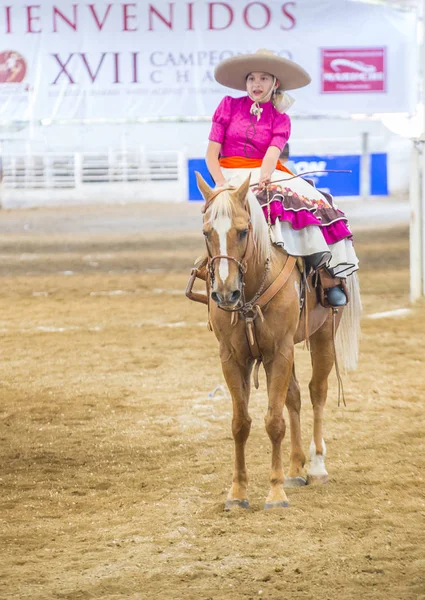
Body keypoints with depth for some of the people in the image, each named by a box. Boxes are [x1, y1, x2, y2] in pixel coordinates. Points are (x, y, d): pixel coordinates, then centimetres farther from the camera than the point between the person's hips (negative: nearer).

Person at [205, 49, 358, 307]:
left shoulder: (280, 119, 10)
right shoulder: (229, 106, 7)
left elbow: (273, 152, -11)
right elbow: (212, 153, 0)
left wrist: (263, 180, -32)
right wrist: (222, 184, -18)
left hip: (267, 176, 3)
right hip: (232, 176, -3)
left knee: (310, 201, -24)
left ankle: (331, 275, -28)